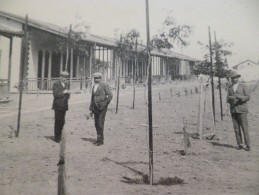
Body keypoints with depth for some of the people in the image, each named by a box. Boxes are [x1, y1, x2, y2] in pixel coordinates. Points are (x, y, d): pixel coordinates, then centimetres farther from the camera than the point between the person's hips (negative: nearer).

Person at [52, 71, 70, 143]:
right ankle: (56, 138, 5)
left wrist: (68, 94, -3)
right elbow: (55, 94, -14)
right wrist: (63, 92, -20)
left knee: (62, 122, 9)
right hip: (58, 106, -6)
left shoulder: (66, 84, 15)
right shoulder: (56, 84, -5)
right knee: (58, 122, -3)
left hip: (64, 106, 6)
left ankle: (59, 136, 18)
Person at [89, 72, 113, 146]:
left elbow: (110, 95, -12)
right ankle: (98, 139, 18)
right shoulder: (94, 87, 15)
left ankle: (101, 140, 2)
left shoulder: (105, 85, -7)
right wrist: (91, 109, 16)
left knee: (100, 124, -7)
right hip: (95, 107, 7)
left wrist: (105, 104, -10)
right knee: (96, 124, 8)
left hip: (102, 107, -7)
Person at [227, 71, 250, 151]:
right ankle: (239, 144, 10)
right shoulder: (229, 87, 10)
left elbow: (248, 97, -7)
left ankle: (247, 145, 2)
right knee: (236, 128, 3)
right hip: (233, 110, 4)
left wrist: (240, 97, -26)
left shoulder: (243, 86, -2)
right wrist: (230, 98, -17)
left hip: (242, 109, -4)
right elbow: (228, 99, 7)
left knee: (244, 128, -5)